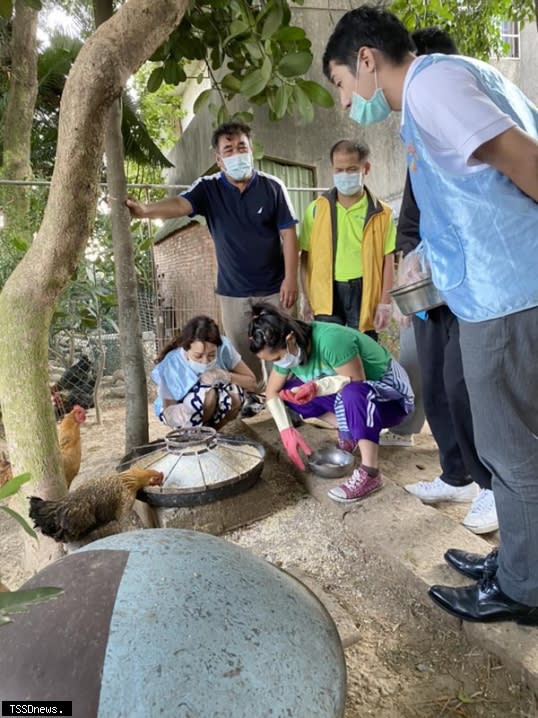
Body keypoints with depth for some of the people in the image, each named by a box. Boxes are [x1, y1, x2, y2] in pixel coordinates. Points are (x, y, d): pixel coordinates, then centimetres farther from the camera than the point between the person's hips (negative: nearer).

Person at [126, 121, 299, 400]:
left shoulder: (272, 186, -3)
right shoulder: (208, 189, -3)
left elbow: (288, 233, -3)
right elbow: (179, 204, -22)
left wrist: (290, 278, -9)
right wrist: (146, 210, -42)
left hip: (273, 288, -1)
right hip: (233, 291, 1)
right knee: (242, 357, 11)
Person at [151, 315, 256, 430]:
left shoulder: (223, 347, -25)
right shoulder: (171, 366, -31)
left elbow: (252, 382, -16)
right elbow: (168, 409, -19)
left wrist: (225, 376, -35)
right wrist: (172, 415, -44)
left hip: (215, 406, 3)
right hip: (182, 408, -3)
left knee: (235, 394, -28)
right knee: (208, 394, -33)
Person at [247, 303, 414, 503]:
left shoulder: (330, 339, -32)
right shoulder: (289, 350, -9)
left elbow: (356, 382, -27)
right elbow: (272, 392, -3)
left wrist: (317, 387, -39)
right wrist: (287, 430, -13)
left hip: (390, 391, -7)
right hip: (348, 394, 7)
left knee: (352, 393, -40)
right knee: (288, 389, -7)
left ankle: (370, 474, -29)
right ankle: (350, 431, 1)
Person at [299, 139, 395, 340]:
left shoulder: (380, 213, 2)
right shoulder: (316, 209, 3)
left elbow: (387, 259, 1)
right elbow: (306, 256, 5)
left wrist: (385, 302, -4)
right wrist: (307, 298, 2)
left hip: (365, 291, 0)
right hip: (327, 292, 0)